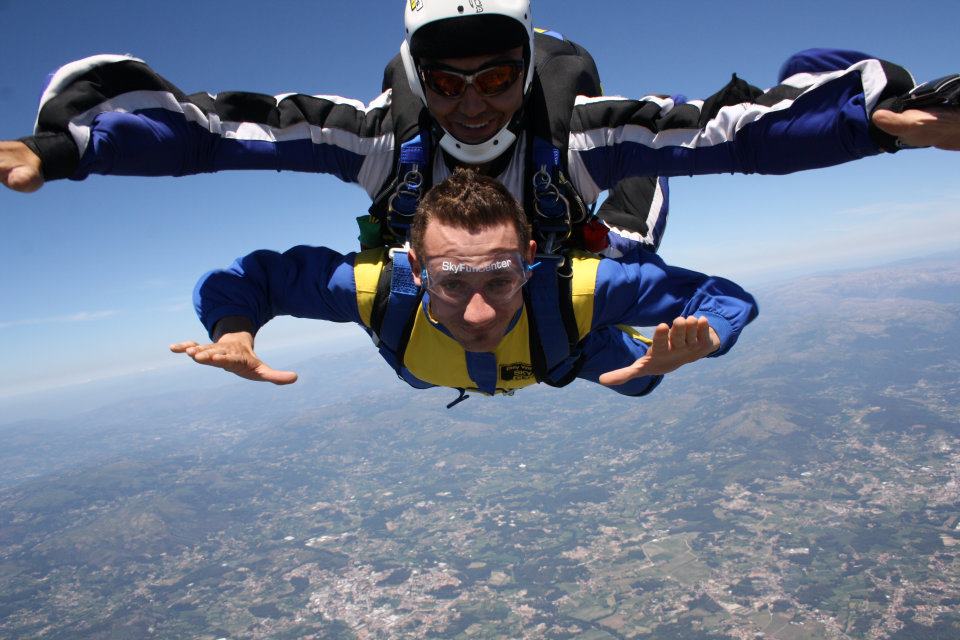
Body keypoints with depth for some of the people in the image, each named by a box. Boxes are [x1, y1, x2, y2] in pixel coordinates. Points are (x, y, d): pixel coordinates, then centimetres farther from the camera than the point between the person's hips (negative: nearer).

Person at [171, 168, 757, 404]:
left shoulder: (570, 288, -48)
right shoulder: (384, 288, -46)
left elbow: (729, 299, -39)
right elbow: (242, 277, -33)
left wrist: (701, 334, -61)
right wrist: (233, 329, -55)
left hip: (560, 356, 0)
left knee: (636, 371, 31)